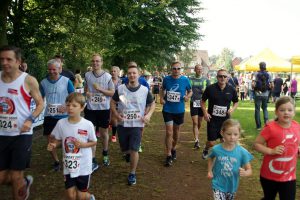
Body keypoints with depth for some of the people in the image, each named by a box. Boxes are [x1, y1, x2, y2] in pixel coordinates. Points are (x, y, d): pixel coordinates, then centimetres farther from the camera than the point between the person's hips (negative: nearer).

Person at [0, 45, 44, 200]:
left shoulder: (28, 80, -9)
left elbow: (40, 104, -2)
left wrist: (30, 120, -18)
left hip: (21, 135, -4)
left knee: (16, 177, 4)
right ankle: (24, 183, 40)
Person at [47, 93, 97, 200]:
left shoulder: (88, 125, -15)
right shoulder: (61, 123, -8)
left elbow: (94, 142, -3)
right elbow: (58, 140, 5)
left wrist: (82, 144, -21)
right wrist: (53, 145, -16)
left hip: (83, 165, -2)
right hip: (68, 165, 2)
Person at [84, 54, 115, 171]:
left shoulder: (107, 76, -6)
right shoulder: (87, 75, 1)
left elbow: (112, 92, -5)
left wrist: (100, 89, -19)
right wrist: (86, 93, -7)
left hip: (104, 109, -1)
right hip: (90, 109, 1)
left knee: (104, 133, 15)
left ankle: (105, 155, 38)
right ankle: (93, 161, 4)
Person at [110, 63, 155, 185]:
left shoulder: (145, 90, -6)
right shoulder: (120, 89, -4)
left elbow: (152, 104, 8)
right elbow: (112, 102, 8)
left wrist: (148, 115, -9)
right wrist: (116, 114, -8)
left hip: (137, 125, -2)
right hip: (122, 124, 2)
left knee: (134, 150, -7)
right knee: (124, 149, 15)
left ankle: (132, 174, 12)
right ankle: (129, 154, 51)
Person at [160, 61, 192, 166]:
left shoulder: (185, 80, -7)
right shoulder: (166, 79, -5)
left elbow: (190, 91, 6)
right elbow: (162, 89, 12)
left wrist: (188, 96, -15)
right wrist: (161, 98, -4)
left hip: (179, 110, 1)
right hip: (167, 110, -1)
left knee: (176, 132, 17)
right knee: (169, 132, -6)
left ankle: (173, 149, 43)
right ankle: (169, 156, 7)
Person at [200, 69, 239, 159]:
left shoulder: (231, 89, -2)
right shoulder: (210, 88, -9)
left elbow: (236, 102, 13)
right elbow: (203, 101, 3)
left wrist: (233, 108, -8)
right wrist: (205, 112, -11)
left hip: (225, 119, 2)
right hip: (212, 119, -2)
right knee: (211, 142, 1)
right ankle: (206, 149, 36)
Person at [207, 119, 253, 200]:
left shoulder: (242, 152, -19)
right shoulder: (216, 149, -16)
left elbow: (249, 170, -10)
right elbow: (211, 158, 8)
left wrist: (245, 173, -31)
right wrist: (210, 171, -2)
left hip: (232, 186, 2)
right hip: (218, 185, -2)